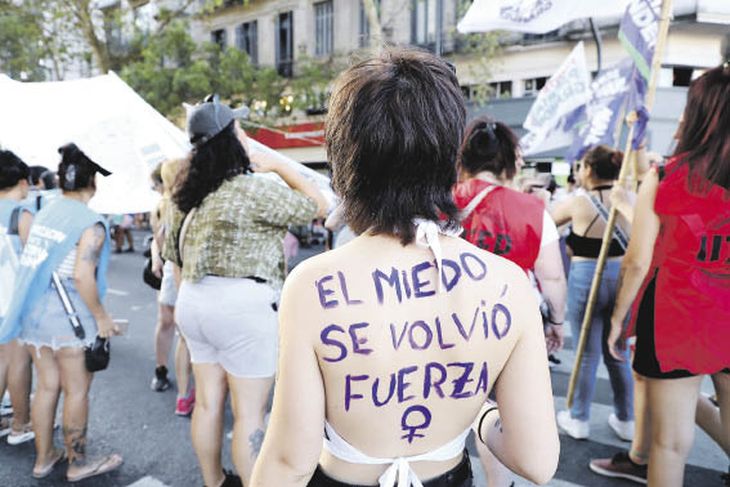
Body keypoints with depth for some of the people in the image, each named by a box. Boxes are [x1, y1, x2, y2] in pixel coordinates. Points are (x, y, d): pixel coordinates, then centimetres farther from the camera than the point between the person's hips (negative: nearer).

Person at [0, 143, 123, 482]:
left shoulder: (43, 213, 8)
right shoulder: (90, 223, -15)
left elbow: (30, 263, 10)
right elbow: (82, 275, -22)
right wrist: (100, 316, -13)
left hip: (33, 309, 7)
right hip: (68, 314, -7)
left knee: (47, 385, 17)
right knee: (76, 390, 6)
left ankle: (44, 458, 30)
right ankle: (78, 464, 20)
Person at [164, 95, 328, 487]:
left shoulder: (191, 192, 9)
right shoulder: (251, 189, -15)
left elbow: (172, 251, 18)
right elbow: (317, 205, -7)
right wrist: (277, 165, 0)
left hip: (194, 301, 9)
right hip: (241, 307, -8)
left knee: (207, 402, 18)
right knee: (249, 413, 4)